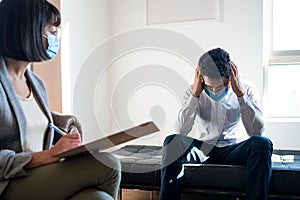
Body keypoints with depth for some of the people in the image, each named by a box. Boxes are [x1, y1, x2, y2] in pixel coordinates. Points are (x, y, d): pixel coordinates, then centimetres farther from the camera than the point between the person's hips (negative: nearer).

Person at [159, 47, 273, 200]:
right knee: (172, 141, -28)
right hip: (202, 149, 1)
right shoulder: (194, 91, -2)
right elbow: (181, 131, -15)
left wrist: (240, 93, -21)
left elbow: (256, 131, -16)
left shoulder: (247, 88, -4)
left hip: (234, 150, 0)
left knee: (262, 144, -32)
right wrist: (195, 94, -20)